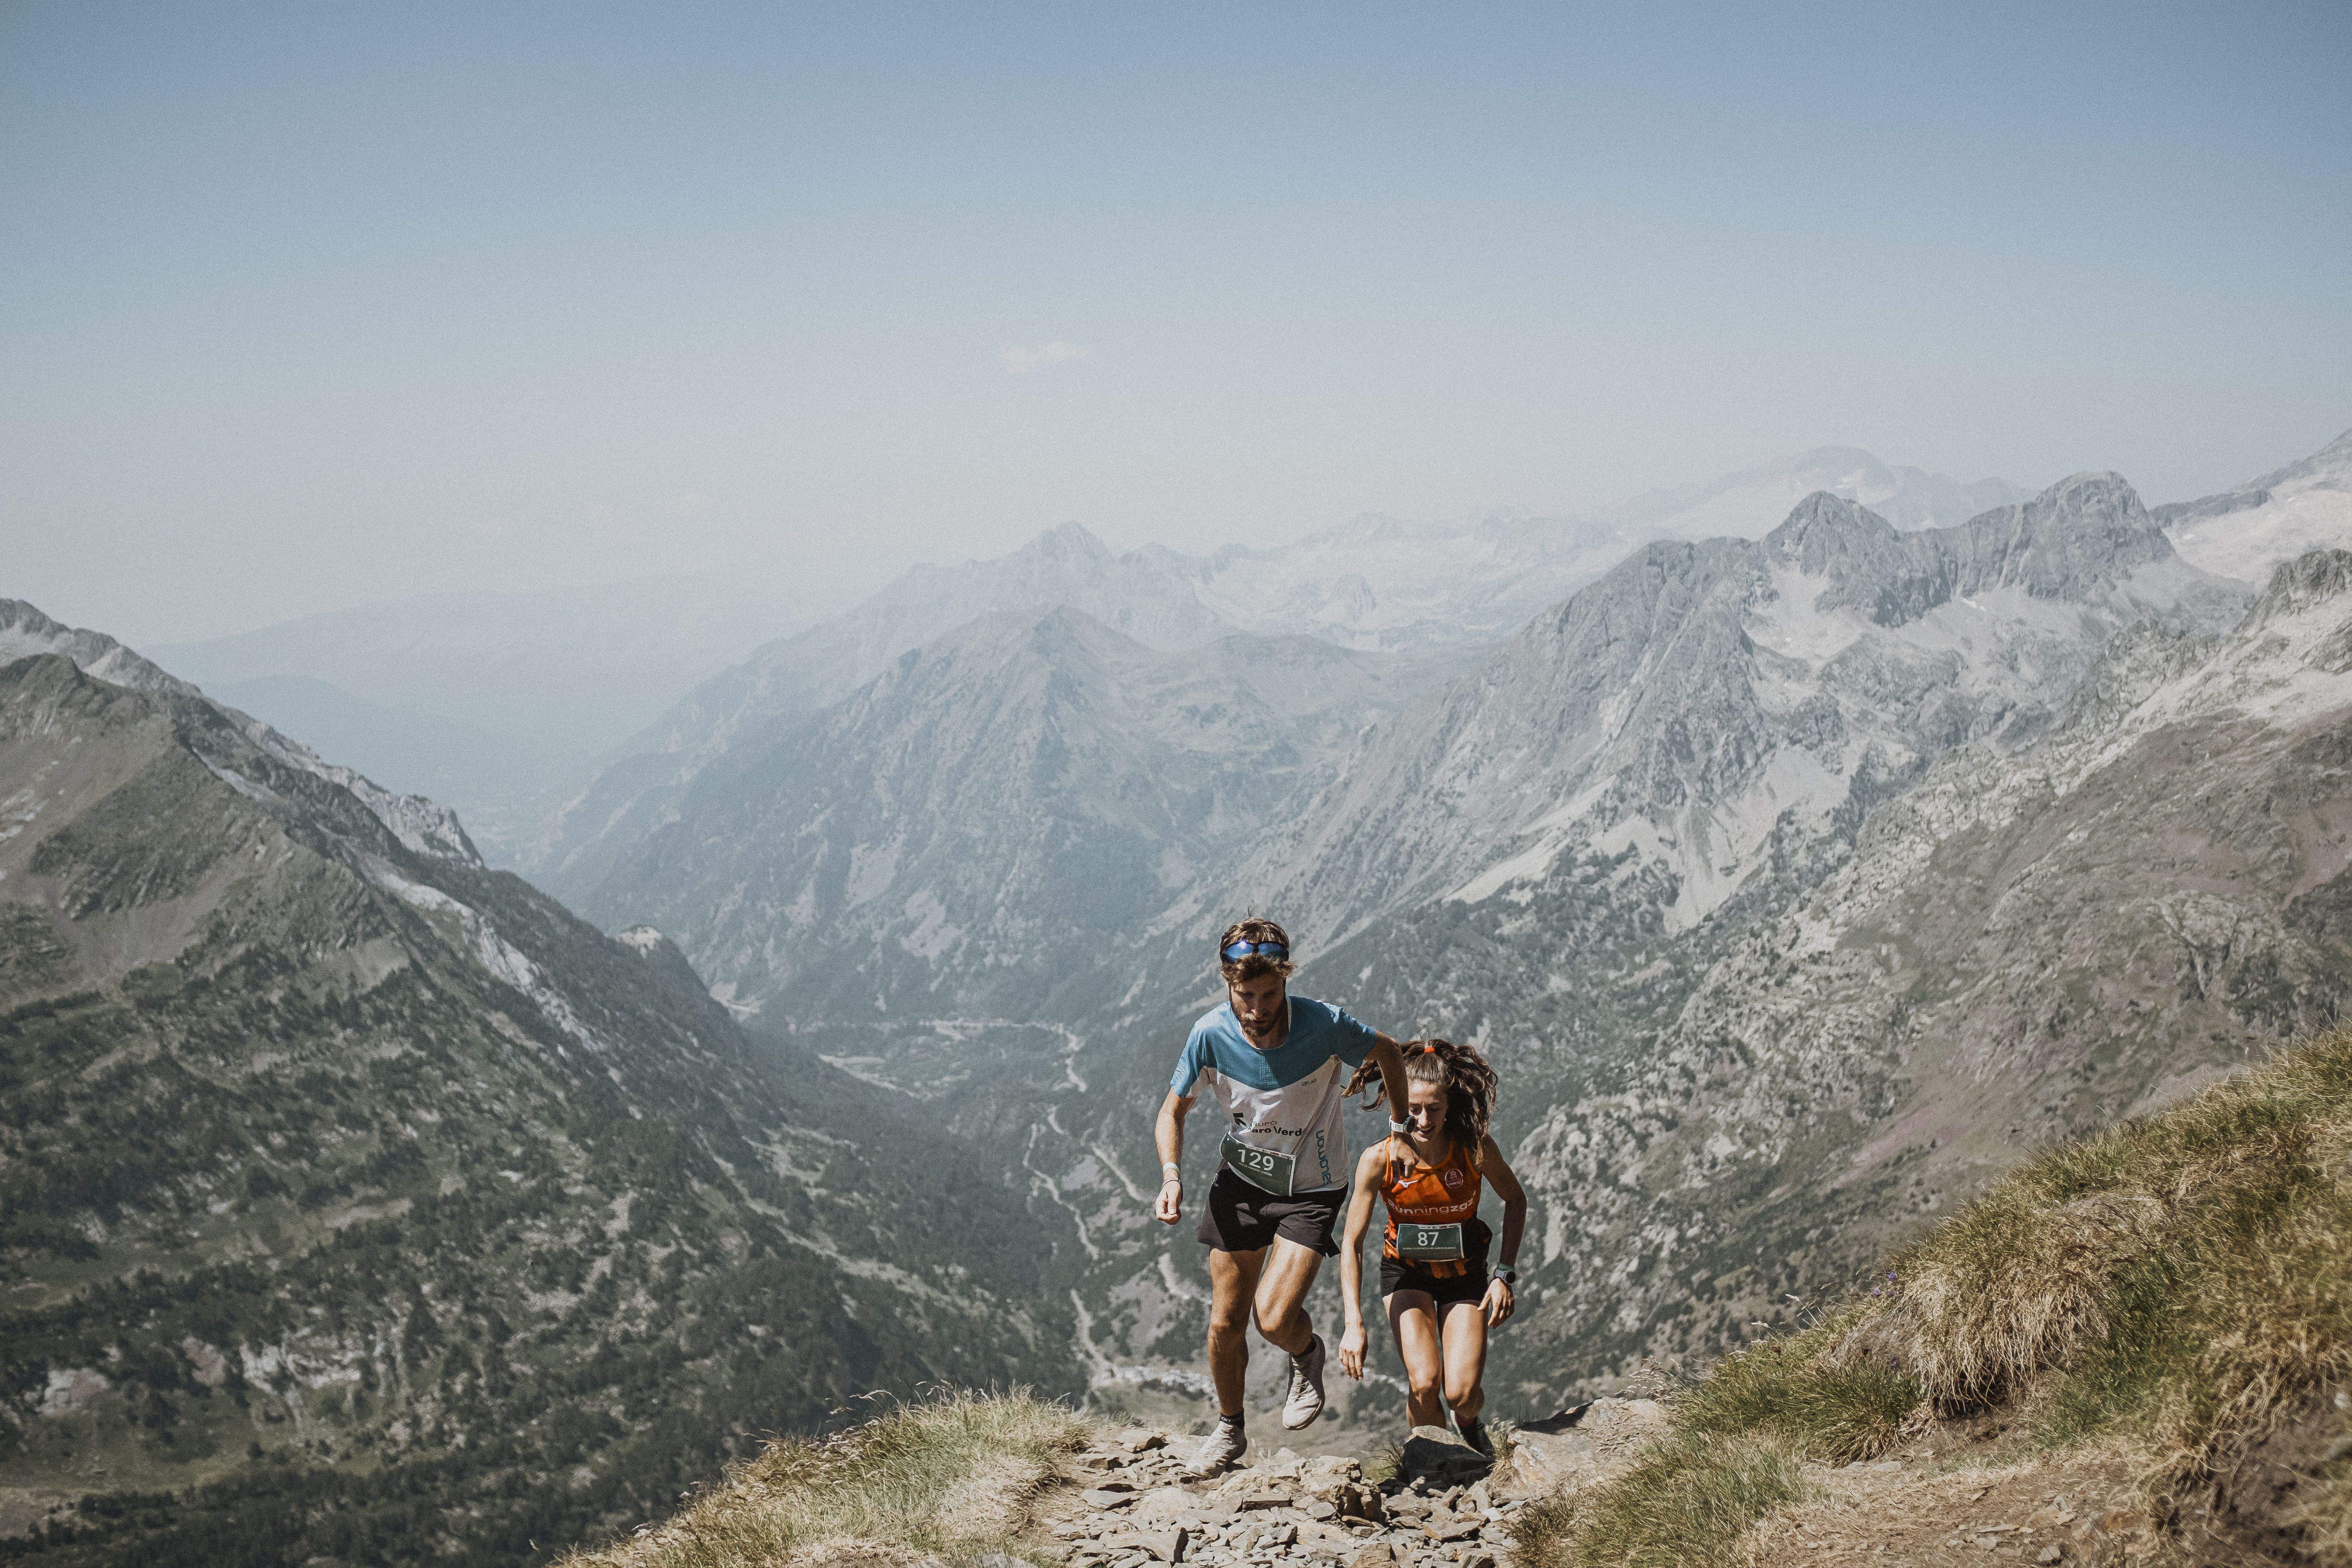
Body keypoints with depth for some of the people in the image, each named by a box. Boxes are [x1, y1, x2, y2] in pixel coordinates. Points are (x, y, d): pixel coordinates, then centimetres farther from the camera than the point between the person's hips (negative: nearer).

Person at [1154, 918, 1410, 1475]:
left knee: (1274, 1318, -16)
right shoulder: (1210, 1035, -20)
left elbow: (1386, 1052, -4)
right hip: (1241, 1177, 2)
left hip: (1311, 1187, -2)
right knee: (1226, 1321, 6)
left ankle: (1307, 1355, 20)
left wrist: (1402, 1130, 4)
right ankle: (1229, 1429, 32)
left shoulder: (1325, 1026, -26)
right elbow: (1173, 1111, -4)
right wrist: (1172, 1175, -21)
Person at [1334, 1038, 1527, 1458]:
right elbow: (1351, 1243, -21)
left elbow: (1515, 1200, -4)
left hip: (1464, 1273, 0)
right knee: (1424, 1383, -20)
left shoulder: (1476, 1150, -23)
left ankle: (1471, 1426, 26)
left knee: (1461, 1395, -12)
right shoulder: (1379, 1160, -25)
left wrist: (1504, 1275, -11)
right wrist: (1354, 1323, -29)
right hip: (1406, 1271, 0)